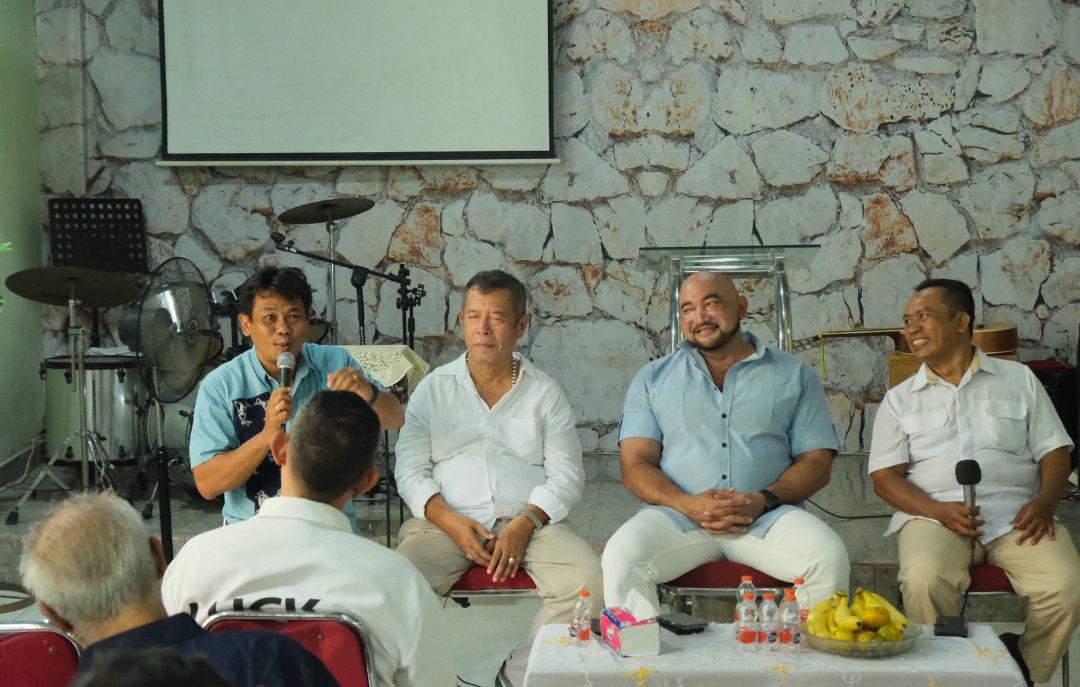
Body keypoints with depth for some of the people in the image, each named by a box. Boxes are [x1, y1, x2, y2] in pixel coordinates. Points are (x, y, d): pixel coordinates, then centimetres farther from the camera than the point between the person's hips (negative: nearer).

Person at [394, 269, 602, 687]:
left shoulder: (545, 393, 12)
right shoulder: (433, 389, 12)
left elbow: (566, 476, 6)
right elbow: (410, 469, 6)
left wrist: (525, 524, -13)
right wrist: (450, 522, -12)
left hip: (531, 521, 1)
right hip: (449, 521, 0)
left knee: (587, 581, -28)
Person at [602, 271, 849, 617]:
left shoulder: (794, 377, 16)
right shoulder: (653, 378, 16)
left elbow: (817, 462, 9)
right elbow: (636, 466, 7)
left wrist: (765, 500, -12)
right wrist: (688, 504, -13)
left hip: (767, 515, 0)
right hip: (678, 514, 0)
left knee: (829, 558, -30)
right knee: (621, 557, -31)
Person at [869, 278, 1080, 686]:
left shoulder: (1018, 380, 17)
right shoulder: (899, 400, 16)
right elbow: (885, 476, 6)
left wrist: (1044, 502, -10)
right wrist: (938, 511, -13)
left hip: (1015, 514, 1)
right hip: (934, 515, -1)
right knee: (923, 582, -35)